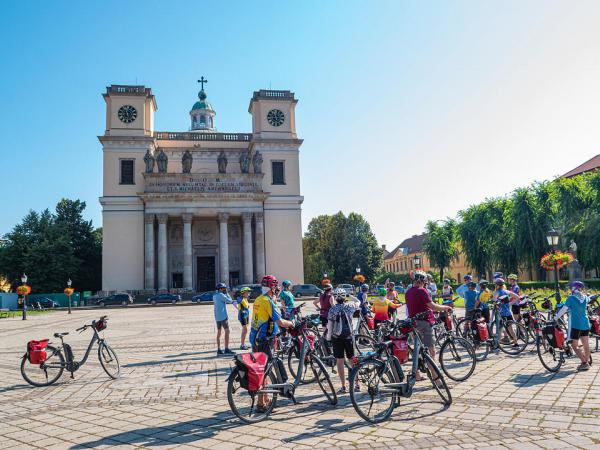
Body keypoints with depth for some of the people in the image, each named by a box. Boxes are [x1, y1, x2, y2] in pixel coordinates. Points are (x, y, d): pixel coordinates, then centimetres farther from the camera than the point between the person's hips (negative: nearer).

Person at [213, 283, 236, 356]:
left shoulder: (214, 295, 12)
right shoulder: (221, 295, -14)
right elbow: (230, 301, -8)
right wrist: (226, 293, 0)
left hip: (217, 317, 9)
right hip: (223, 316, -9)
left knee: (219, 332, 10)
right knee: (227, 331, -4)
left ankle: (219, 350, 11)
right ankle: (226, 350, -6)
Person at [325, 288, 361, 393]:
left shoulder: (332, 309, -8)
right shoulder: (350, 306, -2)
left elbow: (330, 325, -9)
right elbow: (358, 302, 20)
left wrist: (328, 336, 0)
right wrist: (350, 297, 21)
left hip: (336, 338, -2)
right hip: (348, 337, 2)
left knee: (340, 361, 3)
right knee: (352, 360, 12)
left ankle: (343, 387, 4)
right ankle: (357, 385, 17)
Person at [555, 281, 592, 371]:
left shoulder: (571, 298, -10)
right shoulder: (585, 297, 7)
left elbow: (563, 309, -17)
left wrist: (555, 319, -16)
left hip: (576, 325, -6)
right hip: (585, 324, 6)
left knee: (574, 346, 0)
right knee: (586, 345, 12)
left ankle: (584, 363, -7)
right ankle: (586, 362, 20)